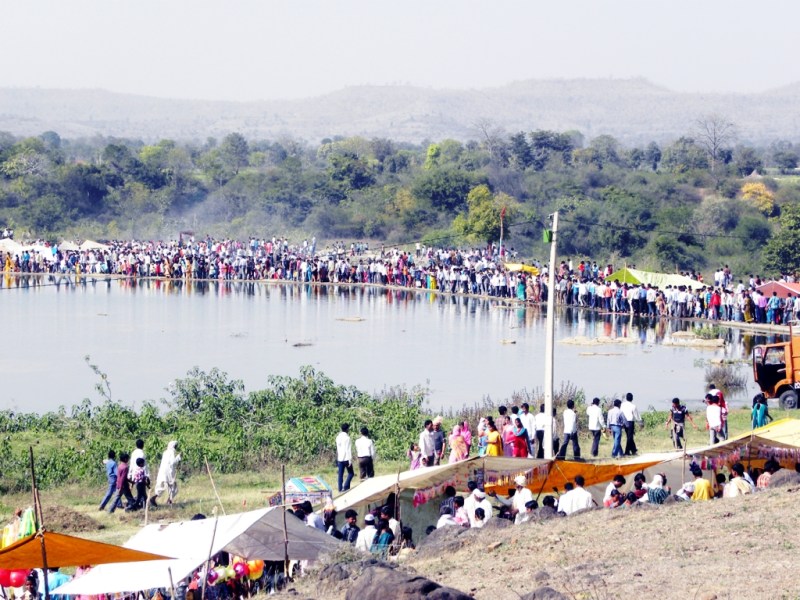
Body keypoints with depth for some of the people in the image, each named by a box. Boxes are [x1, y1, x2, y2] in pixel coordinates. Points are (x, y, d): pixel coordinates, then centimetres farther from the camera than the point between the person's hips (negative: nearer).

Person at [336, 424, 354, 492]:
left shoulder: (338, 437, 10)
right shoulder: (347, 437, -13)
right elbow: (348, 449, -15)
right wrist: (350, 460, -14)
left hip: (339, 458, 7)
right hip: (346, 458, -7)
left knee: (340, 474, 6)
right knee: (350, 473, 2)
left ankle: (340, 488, 4)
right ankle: (346, 487, -12)